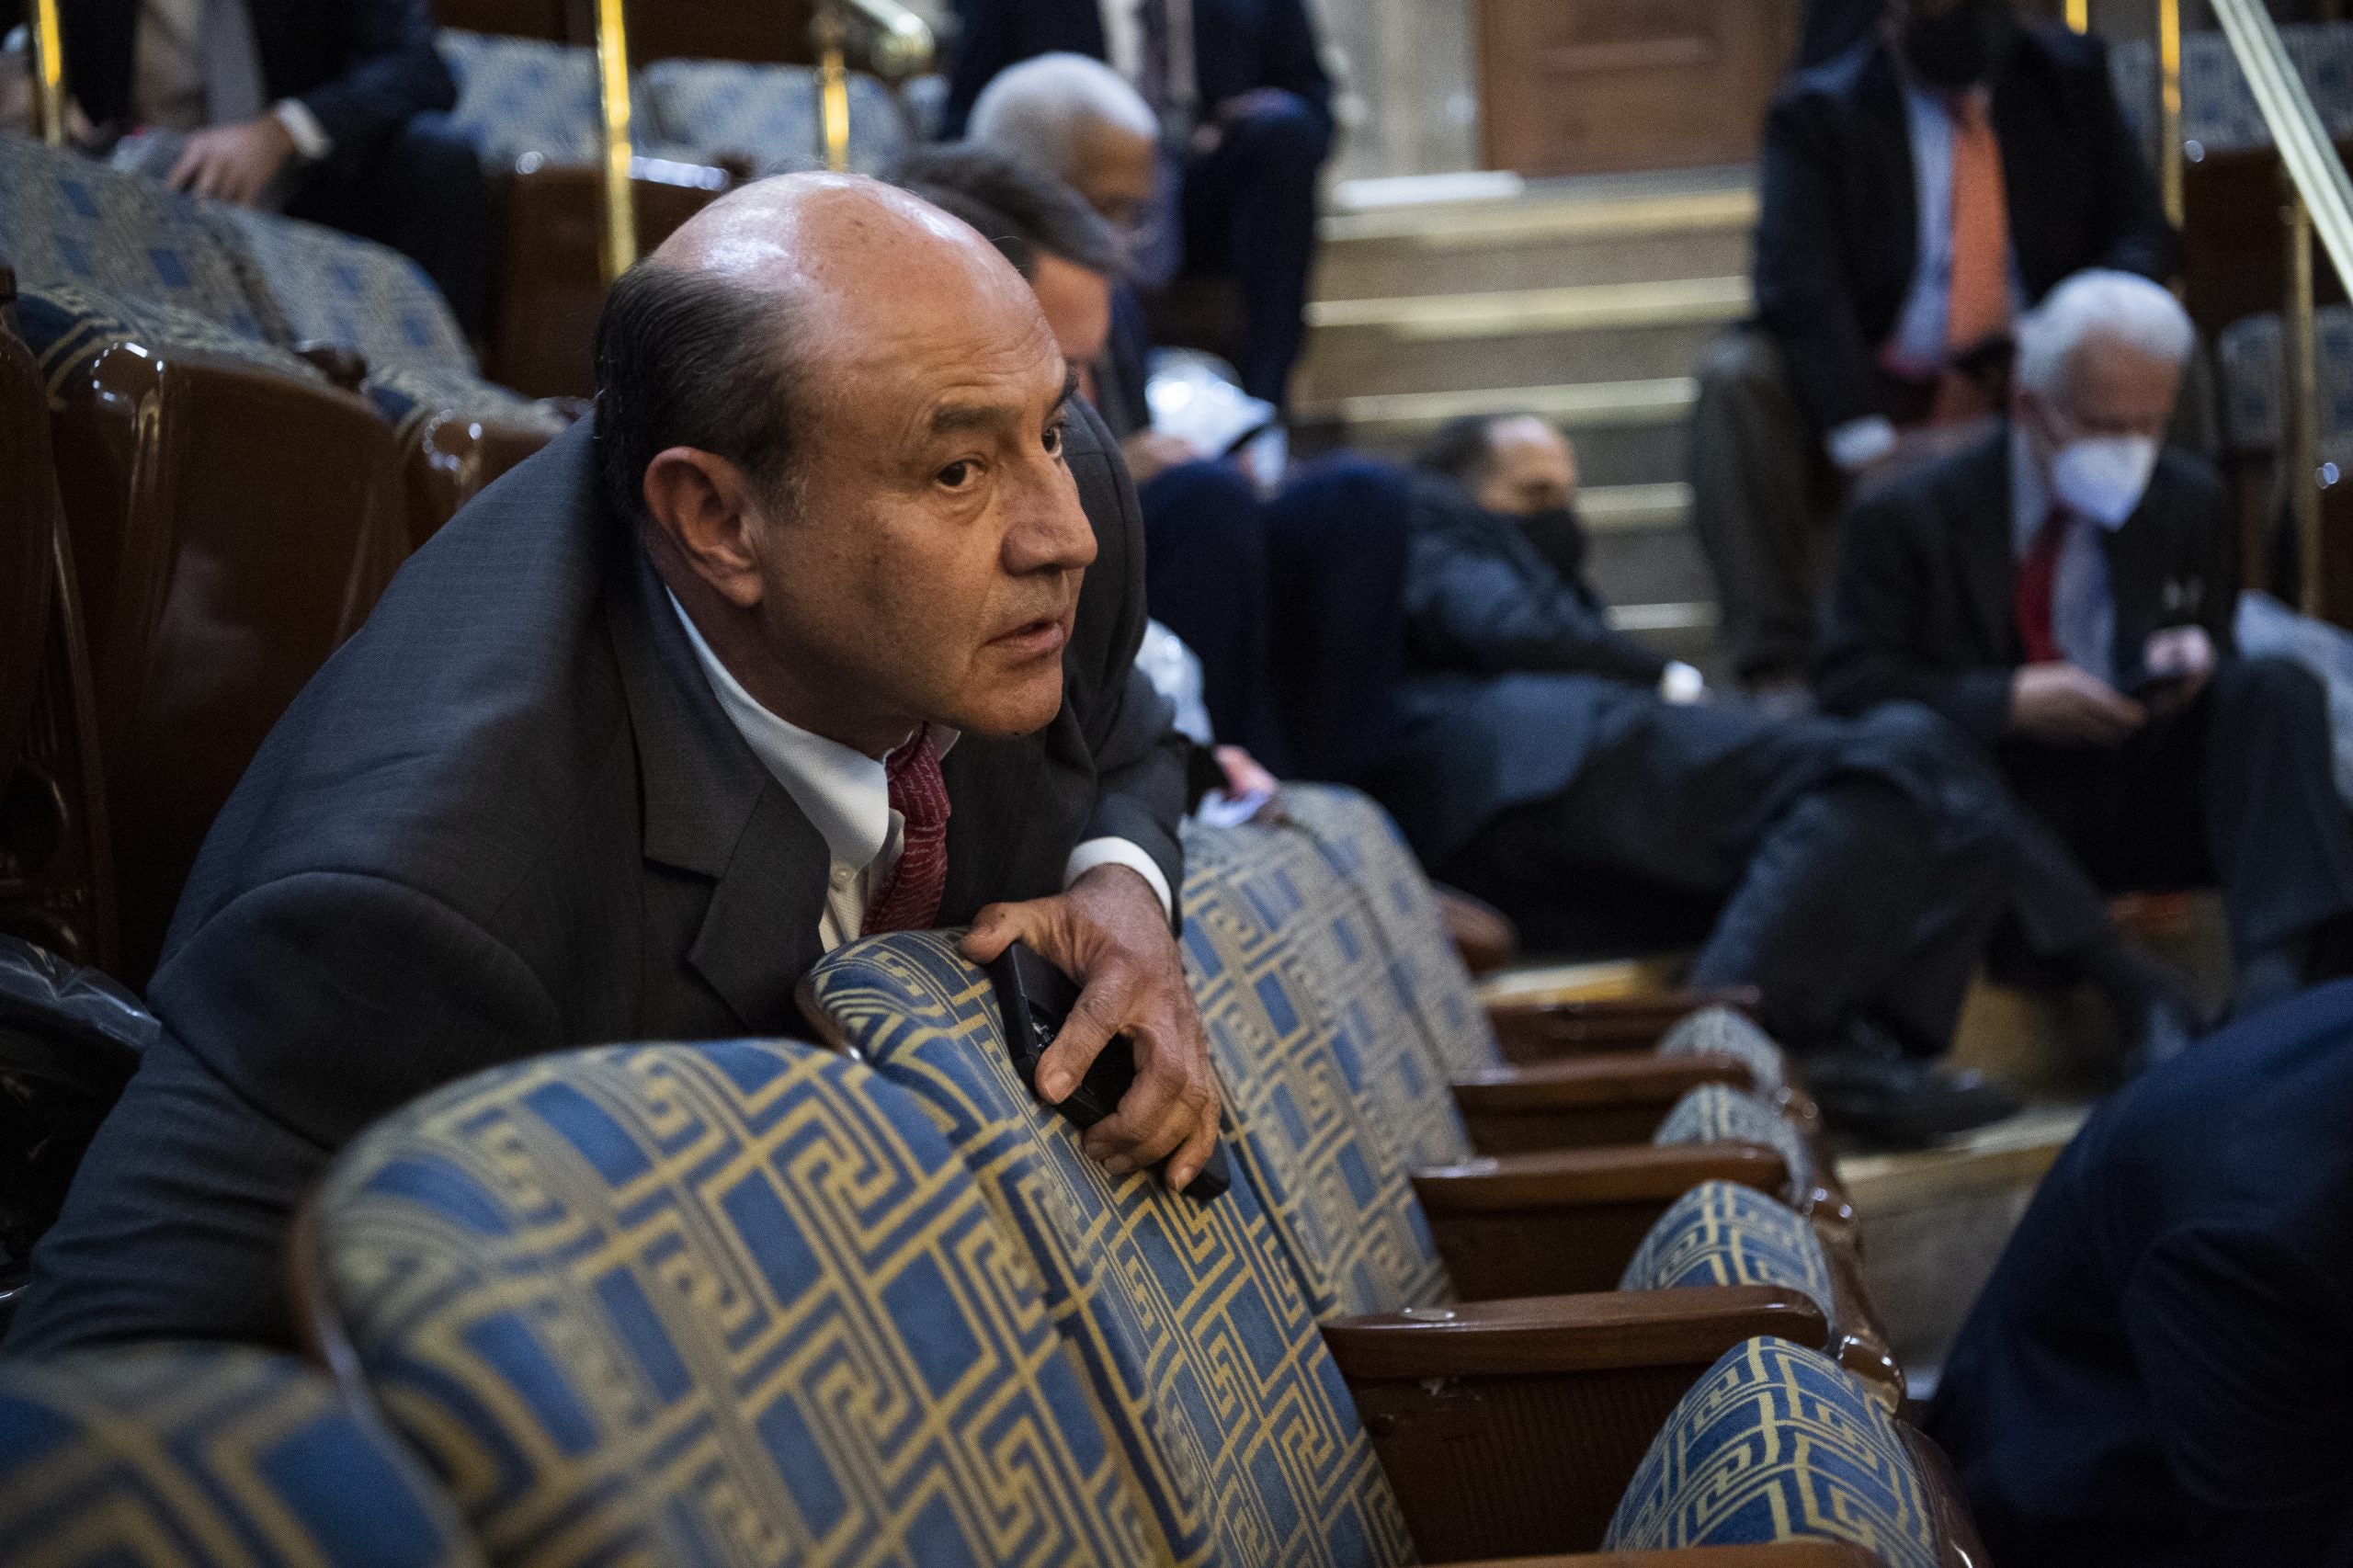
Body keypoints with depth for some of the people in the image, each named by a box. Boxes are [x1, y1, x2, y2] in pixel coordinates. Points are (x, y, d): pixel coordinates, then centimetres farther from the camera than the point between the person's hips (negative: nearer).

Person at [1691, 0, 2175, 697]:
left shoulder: (2070, 76, 6)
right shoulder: (1819, 111, -4)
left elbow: (2141, 233, 2)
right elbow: (1800, 291, -16)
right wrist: (1869, 446, -30)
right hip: (1877, 398, -1)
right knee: (1736, 373, -28)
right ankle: (1780, 669, -31)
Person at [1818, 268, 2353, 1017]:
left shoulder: (2191, 501, 14)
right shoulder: (1908, 520, 1)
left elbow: (2209, 642, 21)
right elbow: (1849, 686, -6)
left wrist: (2192, 668, -7)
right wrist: (2011, 702, -20)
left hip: (2143, 800, 4)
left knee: (2276, 689, -24)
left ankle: (2281, 969, -43)